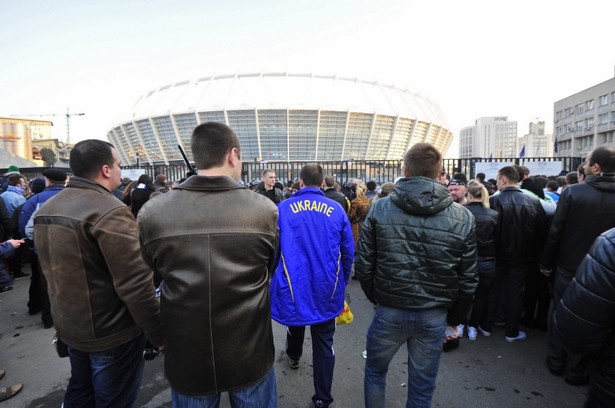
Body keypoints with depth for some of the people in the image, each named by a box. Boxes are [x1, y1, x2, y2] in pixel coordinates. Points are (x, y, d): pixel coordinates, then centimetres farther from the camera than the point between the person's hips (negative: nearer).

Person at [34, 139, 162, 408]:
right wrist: (159, 335, -17)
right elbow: (136, 285, -28)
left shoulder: (46, 209, 4)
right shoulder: (110, 212, -25)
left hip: (68, 326, 8)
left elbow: (50, 269, 15)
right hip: (111, 333, -8)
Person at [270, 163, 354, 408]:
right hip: (327, 289, 0)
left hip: (293, 287, 1)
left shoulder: (282, 209, -6)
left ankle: (293, 357, 58)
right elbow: (348, 252, -1)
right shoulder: (337, 210, -4)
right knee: (324, 345, 12)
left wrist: (273, 277, 16)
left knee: (295, 324, 30)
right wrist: (342, 282, 13)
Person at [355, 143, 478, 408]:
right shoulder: (463, 218, -8)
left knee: (375, 371, 25)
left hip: (389, 312, -1)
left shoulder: (380, 209, -11)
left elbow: (363, 266, -8)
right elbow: (468, 280, -3)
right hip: (434, 316, 1)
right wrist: (455, 317, 13)